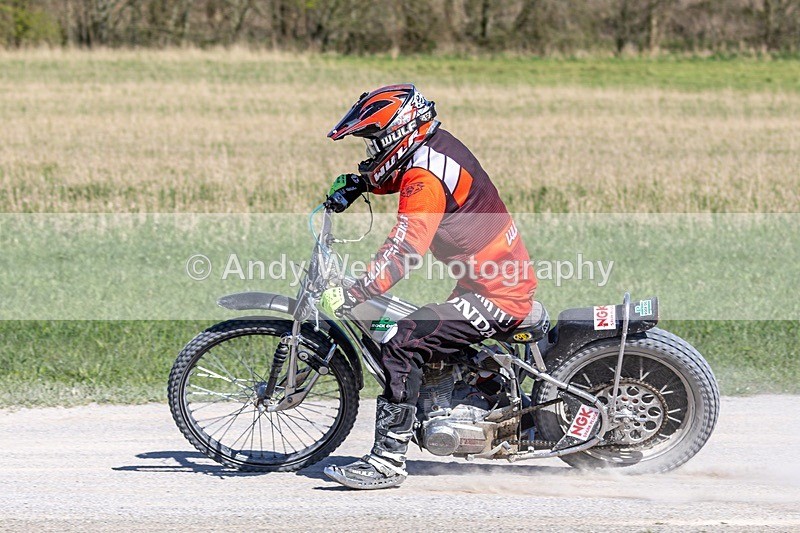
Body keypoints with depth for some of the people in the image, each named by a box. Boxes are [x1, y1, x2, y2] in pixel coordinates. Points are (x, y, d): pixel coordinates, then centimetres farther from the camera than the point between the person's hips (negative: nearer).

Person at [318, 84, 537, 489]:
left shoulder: (425, 177, -20)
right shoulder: (435, 144, 9)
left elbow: (403, 251, -31)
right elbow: (393, 176, 34)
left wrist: (351, 296, -34)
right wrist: (354, 185, 19)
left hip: (496, 295, -11)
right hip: (510, 280, 11)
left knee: (402, 345, -19)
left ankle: (387, 460, -21)